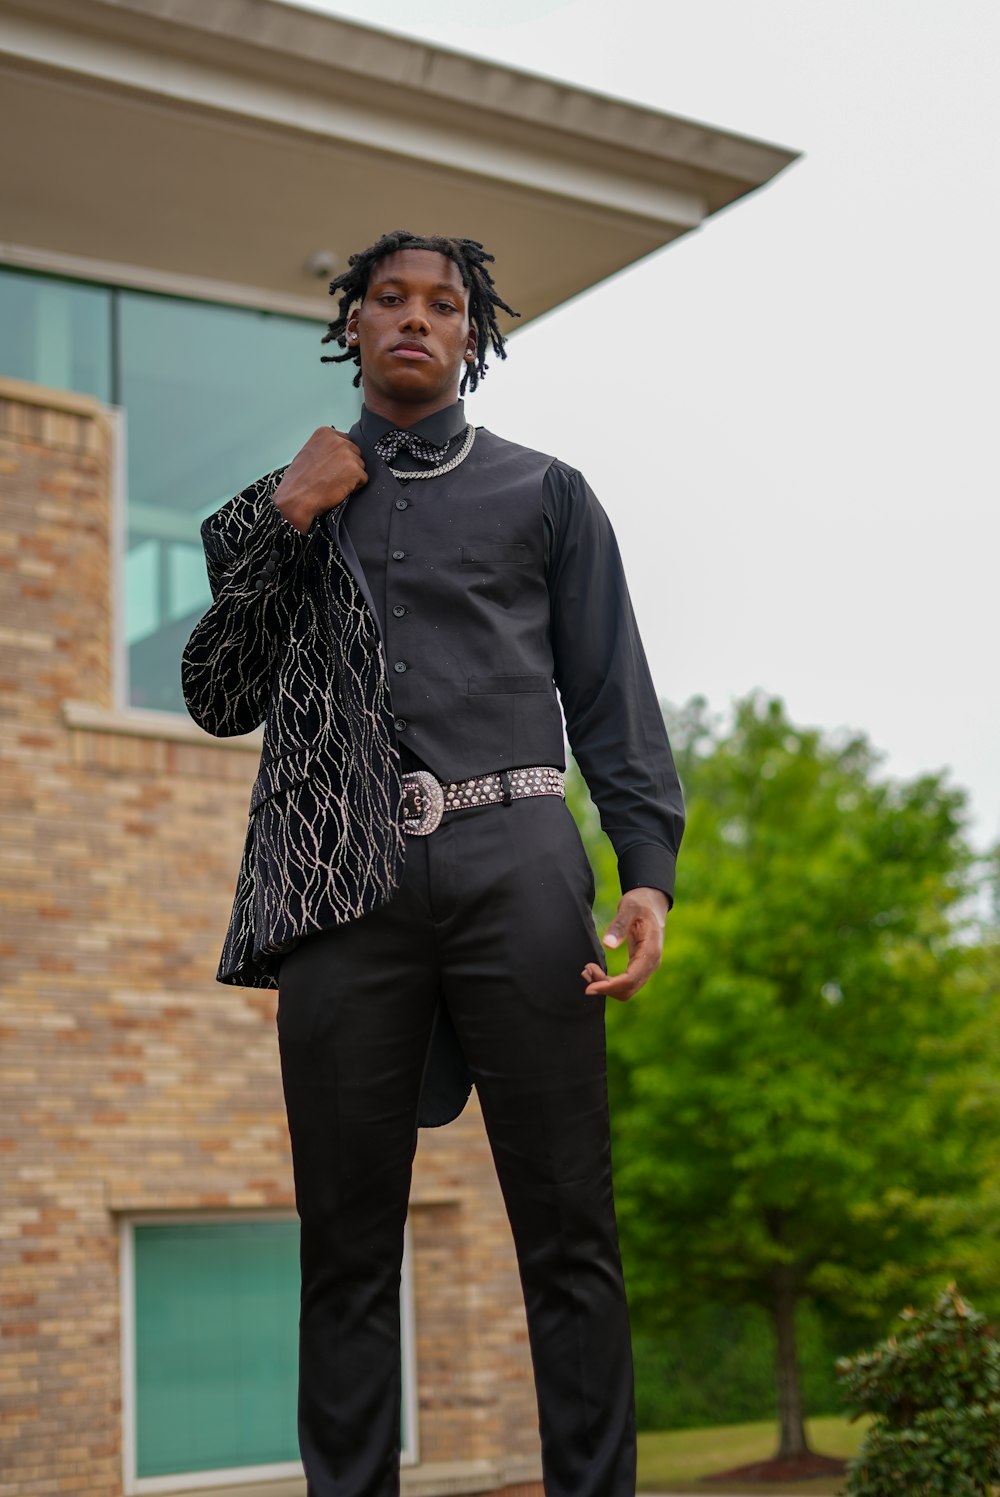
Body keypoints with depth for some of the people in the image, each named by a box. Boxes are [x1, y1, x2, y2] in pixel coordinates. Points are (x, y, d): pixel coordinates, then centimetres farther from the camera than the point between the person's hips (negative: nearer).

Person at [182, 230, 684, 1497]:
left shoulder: (543, 494, 18)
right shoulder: (288, 505, 22)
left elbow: (612, 701, 11)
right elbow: (218, 702, 15)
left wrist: (648, 869, -4)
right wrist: (282, 523, 6)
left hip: (513, 868, -1)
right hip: (344, 878, 2)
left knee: (566, 1226, -3)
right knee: (347, 1241, 2)